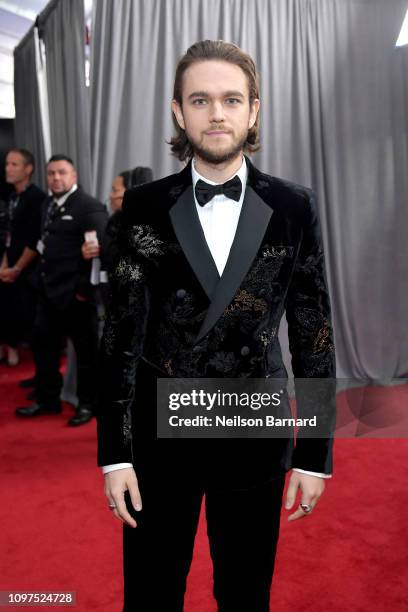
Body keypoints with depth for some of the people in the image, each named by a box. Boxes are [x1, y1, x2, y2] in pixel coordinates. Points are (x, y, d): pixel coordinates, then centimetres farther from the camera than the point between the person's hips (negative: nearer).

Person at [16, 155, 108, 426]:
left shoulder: (90, 206, -13)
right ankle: (47, 399, 31)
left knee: (86, 350, 7)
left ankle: (87, 405, 21)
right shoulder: (48, 205, 14)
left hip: (75, 293, -8)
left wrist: (86, 287, -20)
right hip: (49, 291, 8)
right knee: (44, 346, 15)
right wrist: (41, 279, 8)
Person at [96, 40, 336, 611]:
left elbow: (313, 332, -1)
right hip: (160, 433, 0)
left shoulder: (293, 207, -3)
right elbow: (122, 331, -2)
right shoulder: (145, 207, -3)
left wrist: (315, 454, -1)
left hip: (256, 437, 1)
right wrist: (114, 453, -4)